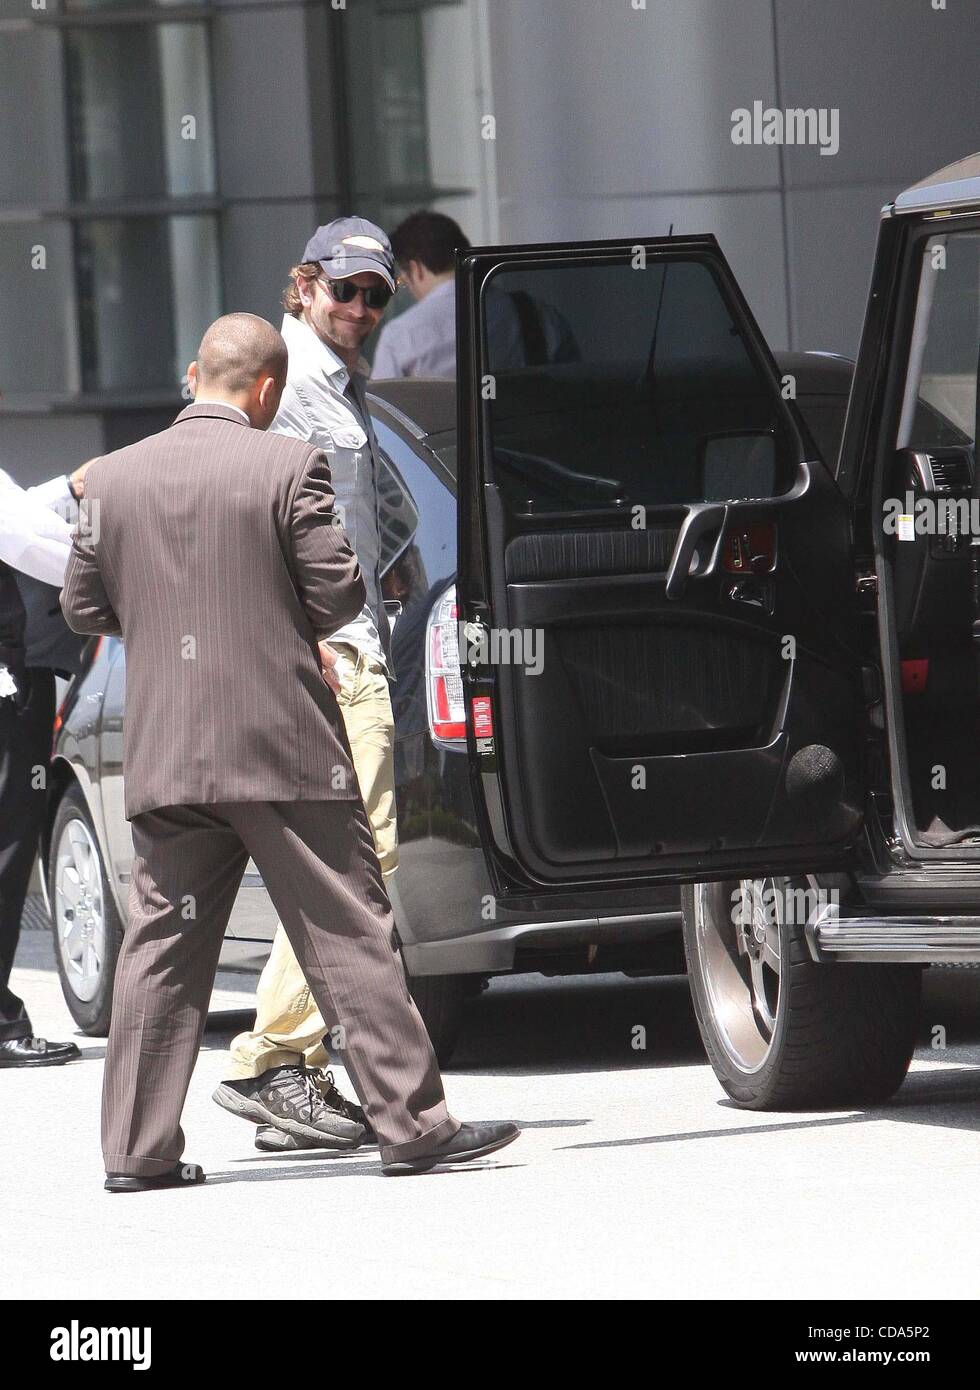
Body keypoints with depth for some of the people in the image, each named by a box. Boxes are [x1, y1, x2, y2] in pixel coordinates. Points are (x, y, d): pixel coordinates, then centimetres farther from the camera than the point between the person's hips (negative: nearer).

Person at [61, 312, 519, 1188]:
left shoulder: (114, 478, 4)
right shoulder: (288, 467, -8)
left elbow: (83, 606, 11)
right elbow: (339, 594, -7)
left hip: (165, 753, 4)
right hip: (284, 749, -4)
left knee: (160, 949, 8)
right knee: (350, 935, 1)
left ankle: (139, 1149, 7)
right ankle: (411, 1124, 2)